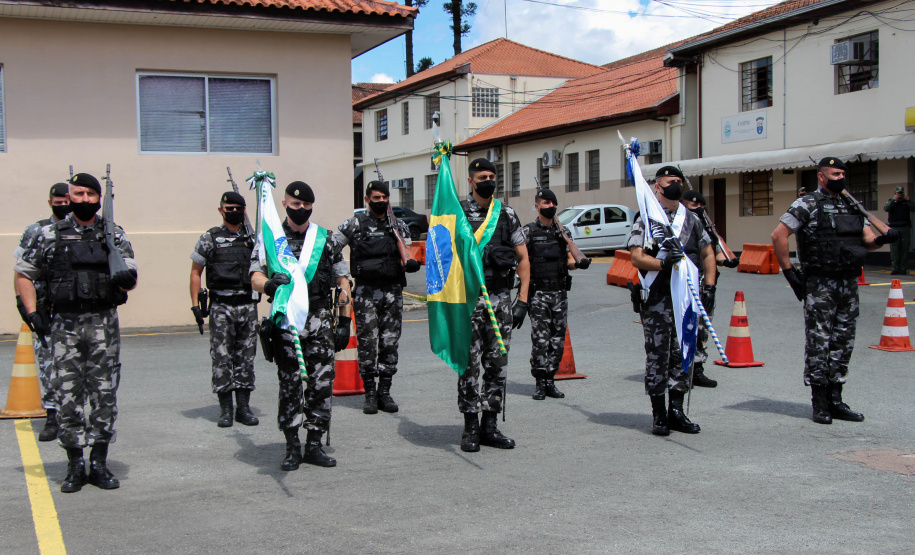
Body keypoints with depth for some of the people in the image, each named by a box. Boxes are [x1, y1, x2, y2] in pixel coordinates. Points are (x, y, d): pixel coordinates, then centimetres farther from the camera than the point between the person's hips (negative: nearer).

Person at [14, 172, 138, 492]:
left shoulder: (114, 236, 8)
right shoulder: (50, 235, 6)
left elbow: (131, 280, 3)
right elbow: (23, 274, 12)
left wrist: (126, 280, -21)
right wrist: (32, 313, 0)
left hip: (104, 324, 1)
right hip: (65, 325, 0)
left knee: (105, 396, 1)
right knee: (68, 396, 1)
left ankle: (99, 465, 12)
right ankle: (75, 467, 12)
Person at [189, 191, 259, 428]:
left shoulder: (253, 238, 9)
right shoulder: (209, 238, 3)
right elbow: (195, 272, 6)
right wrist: (195, 304, -1)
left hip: (248, 305, 2)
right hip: (221, 307, -2)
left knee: (246, 357, 5)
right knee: (222, 357, -2)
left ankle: (244, 407, 13)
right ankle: (225, 409, 6)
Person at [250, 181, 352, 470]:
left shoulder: (326, 239, 10)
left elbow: (342, 281, 11)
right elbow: (255, 276, -5)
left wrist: (345, 321, 4)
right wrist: (269, 285, -29)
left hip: (320, 319, 1)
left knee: (322, 382, -1)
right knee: (289, 384, 1)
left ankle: (314, 445, 10)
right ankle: (292, 448, 11)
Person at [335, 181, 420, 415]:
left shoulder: (399, 226, 13)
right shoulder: (354, 224, 3)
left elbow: (408, 254, 12)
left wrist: (412, 263, -12)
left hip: (393, 291, 3)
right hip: (366, 292, -3)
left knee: (390, 343, 4)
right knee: (368, 343, -3)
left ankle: (385, 392, 12)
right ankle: (370, 394, 5)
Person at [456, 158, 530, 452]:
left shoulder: (507, 215, 11)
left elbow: (523, 258, 13)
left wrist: (522, 299, 4)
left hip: (501, 298, 4)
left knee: (498, 364, 6)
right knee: (470, 364, -3)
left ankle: (489, 425, 15)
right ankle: (470, 427, 5)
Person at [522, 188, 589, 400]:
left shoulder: (563, 232, 13)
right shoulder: (528, 232, 0)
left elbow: (569, 261, 15)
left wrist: (579, 263, -7)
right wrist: (526, 290, -14)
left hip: (560, 293, 5)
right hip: (539, 293, -4)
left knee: (558, 340, 6)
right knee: (540, 340, -5)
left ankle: (550, 381, 15)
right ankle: (539, 383, 3)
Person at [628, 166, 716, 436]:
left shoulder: (691, 218, 15)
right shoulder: (646, 218, -1)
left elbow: (707, 253, 21)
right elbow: (637, 257, -11)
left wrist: (709, 286, 9)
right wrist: (663, 263, -28)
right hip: (658, 298, -5)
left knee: (683, 355, 8)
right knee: (658, 356, -1)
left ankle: (676, 411, 17)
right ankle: (659, 415, 7)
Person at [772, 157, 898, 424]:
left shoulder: (853, 207, 16)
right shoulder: (807, 205, -4)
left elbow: (868, 240, 15)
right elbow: (778, 235, -10)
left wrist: (883, 239, -8)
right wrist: (789, 271, -11)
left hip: (849, 283, 6)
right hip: (819, 284, -6)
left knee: (843, 342, 9)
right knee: (818, 342, -3)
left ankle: (835, 400, 18)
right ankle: (819, 404, 5)